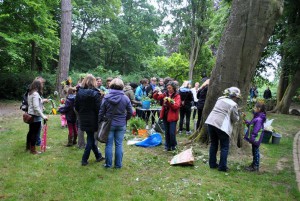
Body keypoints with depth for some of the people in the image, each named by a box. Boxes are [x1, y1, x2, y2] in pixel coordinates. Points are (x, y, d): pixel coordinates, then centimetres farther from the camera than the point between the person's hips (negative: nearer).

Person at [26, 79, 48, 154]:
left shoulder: (30, 93, 9)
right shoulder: (36, 94, -21)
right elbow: (36, 107, -25)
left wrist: (42, 101, 18)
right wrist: (43, 116, -25)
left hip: (31, 115, 9)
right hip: (36, 116, -9)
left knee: (31, 131, 21)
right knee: (35, 133, 1)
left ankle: (28, 146, 35)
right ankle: (33, 150, 10)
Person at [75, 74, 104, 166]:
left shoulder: (79, 92, 0)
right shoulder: (95, 93, -15)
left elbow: (76, 107, 5)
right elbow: (98, 108, -16)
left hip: (83, 119, 5)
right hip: (92, 120, -5)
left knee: (91, 138, 17)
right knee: (90, 139, 7)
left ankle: (98, 156, 30)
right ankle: (84, 160, 10)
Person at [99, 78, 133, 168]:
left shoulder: (106, 97, -8)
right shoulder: (125, 98, -7)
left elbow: (101, 112, -2)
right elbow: (130, 112, 0)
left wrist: (99, 122, 11)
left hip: (109, 124, 0)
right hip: (121, 125, 1)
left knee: (109, 144, 9)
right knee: (119, 145, 8)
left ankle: (108, 164, 18)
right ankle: (118, 164, 16)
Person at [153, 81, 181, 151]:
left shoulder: (177, 96, -7)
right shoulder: (165, 94, 6)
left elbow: (176, 106, -18)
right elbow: (156, 97, 5)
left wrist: (170, 101, -29)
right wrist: (157, 93, -15)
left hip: (172, 117, -4)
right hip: (165, 116, 5)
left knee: (172, 132, -5)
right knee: (166, 132, 13)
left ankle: (173, 145, 16)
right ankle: (167, 145, 26)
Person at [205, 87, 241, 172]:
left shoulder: (220, 99, 13)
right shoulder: (233, 104, -5)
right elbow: (235, 118, 1)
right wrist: (237, 115, 21)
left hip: (211, 122, 6)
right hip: (222, 126, -6)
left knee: (213, 144, 17)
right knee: (224, 147, 8)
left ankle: (212, 164, 24)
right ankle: (222, 167, 11)